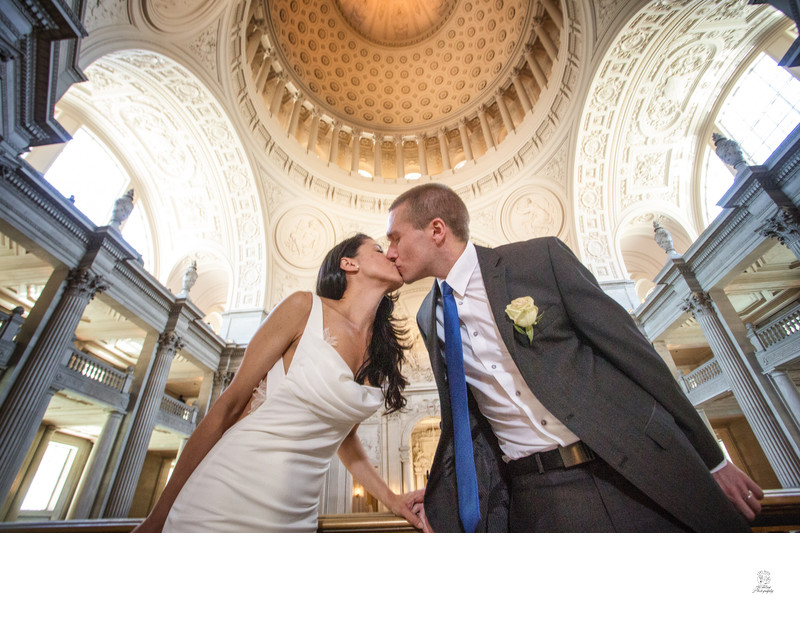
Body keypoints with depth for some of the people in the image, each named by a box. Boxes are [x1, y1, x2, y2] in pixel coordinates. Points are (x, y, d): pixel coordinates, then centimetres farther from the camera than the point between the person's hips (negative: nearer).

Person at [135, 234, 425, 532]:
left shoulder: (384, 351, 3)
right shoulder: (305, 307, -11)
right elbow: (228, 406, -8)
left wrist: (391, 498, 9)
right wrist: (158, 516, -3)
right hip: (220, 508, -4)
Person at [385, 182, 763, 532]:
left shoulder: (541, 257, -9)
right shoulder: (429, 318, 4)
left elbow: (628, 347, -6)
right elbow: (460, 417, 9)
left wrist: (712, 461, -1)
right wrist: (438, 500, 3)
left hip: (641, 475, -2)